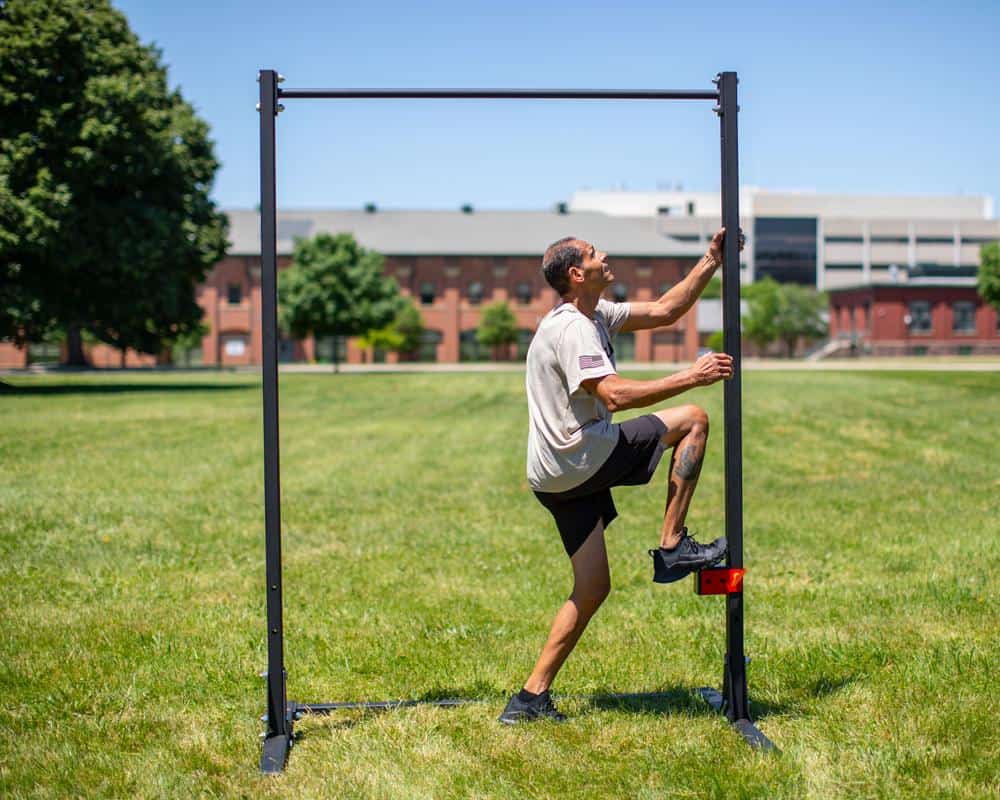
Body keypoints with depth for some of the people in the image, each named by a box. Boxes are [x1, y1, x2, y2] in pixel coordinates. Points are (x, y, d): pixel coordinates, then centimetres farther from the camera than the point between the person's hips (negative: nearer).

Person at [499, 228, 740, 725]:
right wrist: (692, 377, -24)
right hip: (578, 461, -10)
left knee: (591, 589, 10)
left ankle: (532, 698, 10)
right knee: (693, 421, 1)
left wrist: (711, 262, 17)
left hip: (558, 476, 10)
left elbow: (665, 312, 23)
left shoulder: (595, 315, 16)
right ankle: (672, 547, -1)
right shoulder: (572, 328, -16)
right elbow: (615, 395, -28)